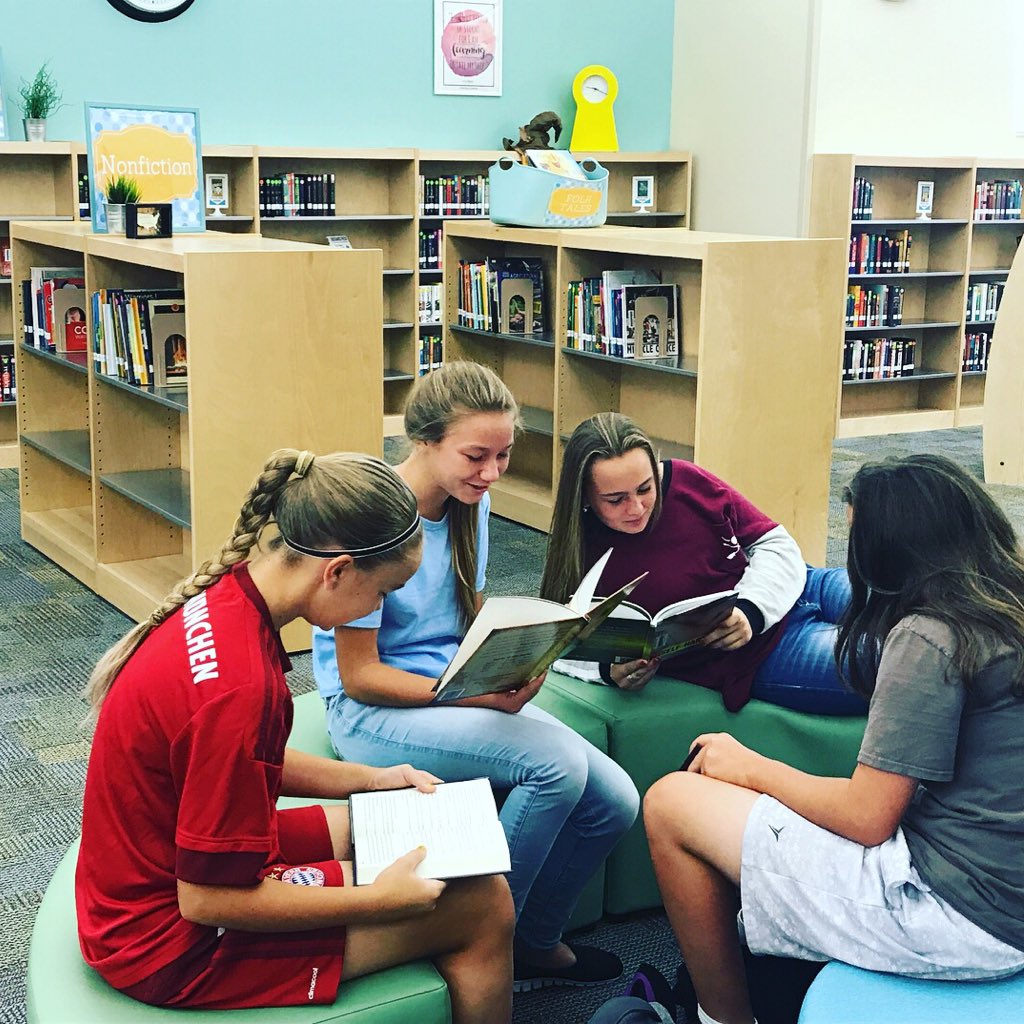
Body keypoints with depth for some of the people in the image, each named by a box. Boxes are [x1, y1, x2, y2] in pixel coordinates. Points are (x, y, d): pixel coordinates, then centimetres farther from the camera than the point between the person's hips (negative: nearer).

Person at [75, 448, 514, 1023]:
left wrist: (369, 778, 8)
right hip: (176, 942, -9)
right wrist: (380, 899, -18)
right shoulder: (239, 686, -33)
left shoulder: (224, 596, -5)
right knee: (485, 905, -7)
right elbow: (208, 900, -26)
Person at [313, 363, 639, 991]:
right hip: (373, 711, -7)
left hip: (466, 689, 8)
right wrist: (481, 697, -25)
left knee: (614, 802, -8)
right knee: (557, 760, -29)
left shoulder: (471, 503, 2)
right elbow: (359, 675, -17)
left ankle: (536, 941, 18)